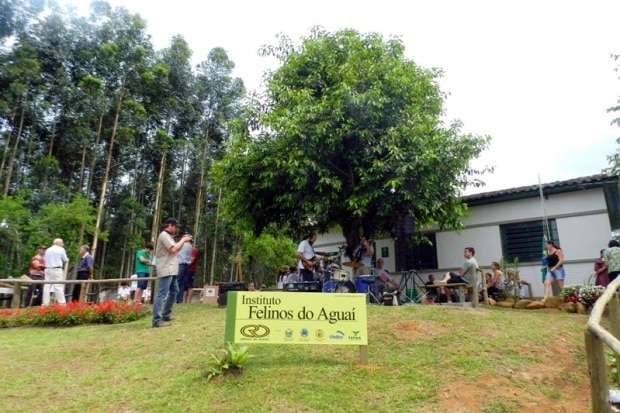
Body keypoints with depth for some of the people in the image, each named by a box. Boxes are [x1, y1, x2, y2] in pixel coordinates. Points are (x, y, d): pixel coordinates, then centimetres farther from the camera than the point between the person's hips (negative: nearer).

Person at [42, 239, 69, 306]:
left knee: (47, 286, 6)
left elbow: (44, 259, 14)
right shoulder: (61, 249, -1)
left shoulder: (47, 250, 14)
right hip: (57, 269, -6)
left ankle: (45, 303, 7)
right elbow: (65, 260, 0)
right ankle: (62, 303, -7)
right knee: (59, 286, -6)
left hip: (47, 269, 6)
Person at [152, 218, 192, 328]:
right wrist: (183, 240, -8)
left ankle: (166, 315, 27)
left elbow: (177, 250, 24)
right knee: (162, 294, -12)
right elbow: (173, 249, -20)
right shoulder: (164, 235, -10)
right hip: (166, 270, -11)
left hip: (171, 270, 11)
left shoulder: (168, 236, 22)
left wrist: (183, 241, 13)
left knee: (174, 291, 19)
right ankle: (157, 320, -12)